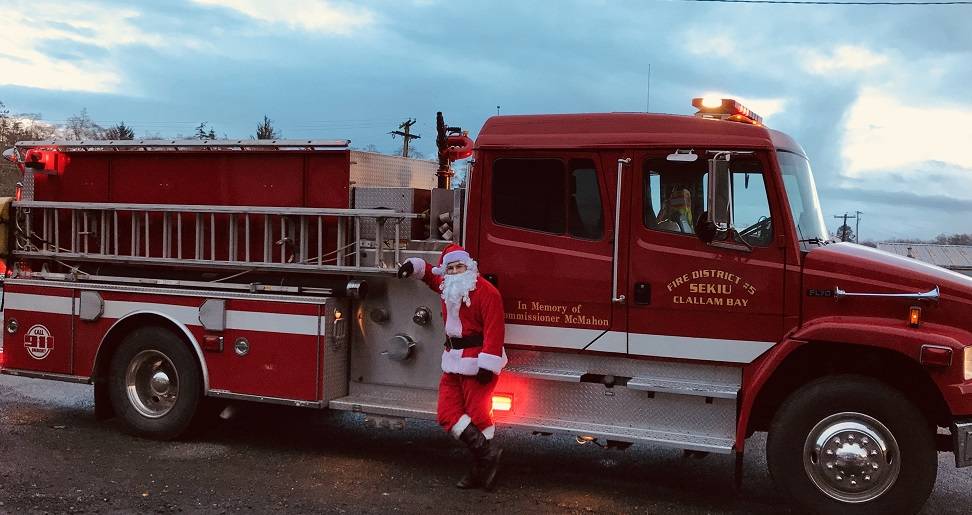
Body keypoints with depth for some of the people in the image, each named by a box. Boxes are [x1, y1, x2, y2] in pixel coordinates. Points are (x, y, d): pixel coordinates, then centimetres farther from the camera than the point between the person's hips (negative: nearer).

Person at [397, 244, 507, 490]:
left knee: (477, 414, -4)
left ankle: (481, 468, 8)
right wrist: (415, 266, 16)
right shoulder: (447, 287, 13)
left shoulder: (486, 291, -14)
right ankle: (487, 452, 4)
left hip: (476, 362, -9)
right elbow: (432, 275, 35)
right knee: (448, 413, 2)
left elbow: (493, 330, -20)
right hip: (453, 362, 9)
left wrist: (487, 364, -25)